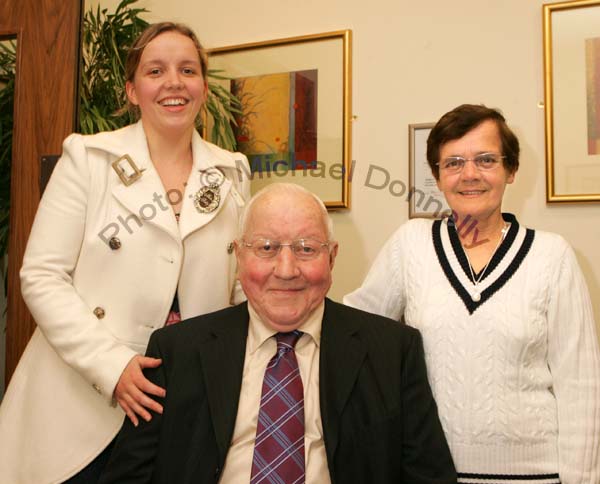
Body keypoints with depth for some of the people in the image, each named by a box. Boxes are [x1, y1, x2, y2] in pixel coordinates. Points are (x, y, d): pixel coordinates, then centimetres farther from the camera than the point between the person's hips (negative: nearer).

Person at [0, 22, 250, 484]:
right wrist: (111, 366, -18)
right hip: (83, 403, -2)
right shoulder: (87, 158, -5)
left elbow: (238, 288, 9)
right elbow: (41, 276, -8)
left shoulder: (231, 173, 3)